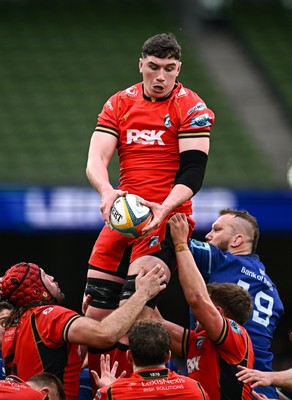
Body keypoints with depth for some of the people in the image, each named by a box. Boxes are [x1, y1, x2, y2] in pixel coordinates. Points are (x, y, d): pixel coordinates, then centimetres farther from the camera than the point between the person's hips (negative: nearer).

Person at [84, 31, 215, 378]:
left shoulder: (192, 109, -4)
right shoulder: (119, 104, 9)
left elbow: (193, 174, -10)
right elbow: (95, 160, 0)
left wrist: (163, 208, -27)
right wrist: (106, 191, -23)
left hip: (167, 220, -5)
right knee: (95, 313, 4)